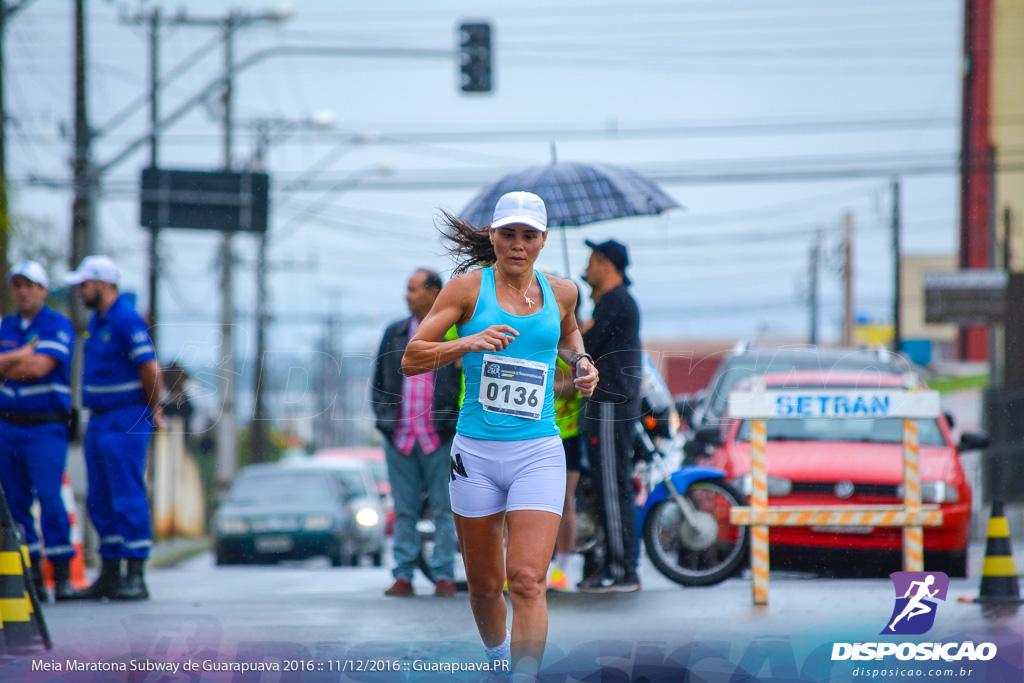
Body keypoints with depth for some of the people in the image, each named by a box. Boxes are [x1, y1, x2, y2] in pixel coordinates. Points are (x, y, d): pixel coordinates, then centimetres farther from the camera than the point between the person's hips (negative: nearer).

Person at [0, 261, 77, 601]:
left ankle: (62, 574, -7)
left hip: (46, 427, -5)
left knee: (49, 497, -13)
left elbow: (41, 366, -14)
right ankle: (31, 573, 9)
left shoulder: (58, 326, -2)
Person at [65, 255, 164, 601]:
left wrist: (153, 411, -6)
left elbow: (150, 370, -18)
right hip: (99, 421, 10)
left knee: (128, 500, -9)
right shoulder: (97, 321, 15)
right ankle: (109, 576, 15)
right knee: (100, 502, 10)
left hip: (125, 422, -10)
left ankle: (136, 578, -7)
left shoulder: (127, 321, -15)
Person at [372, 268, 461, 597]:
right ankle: (403, 576, 9)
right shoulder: (394, 333, 13)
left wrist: (454, 418, -7)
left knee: (444, 509, 0)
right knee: (404, 511, 5)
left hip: (439, 436, -4)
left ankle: (444, 576, 4)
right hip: (400, 435, 4)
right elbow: (379, 377, 18)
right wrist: (384, 415, 5)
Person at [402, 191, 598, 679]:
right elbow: (410, 360, -4)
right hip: (476, 452, 0)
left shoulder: (560, 292, 7)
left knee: (528, 580, -15)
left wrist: (580, 362, 11)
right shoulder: (469, 287, -2)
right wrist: (468, 342, -19)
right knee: (484, 584, 11)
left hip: (538, 454, 0)